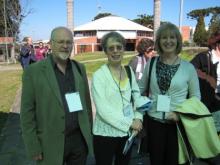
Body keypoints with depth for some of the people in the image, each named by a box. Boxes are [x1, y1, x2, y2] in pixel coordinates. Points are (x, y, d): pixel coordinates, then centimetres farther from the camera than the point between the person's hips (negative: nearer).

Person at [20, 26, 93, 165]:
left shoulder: (80, 68, 3)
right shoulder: (33, 71, -10)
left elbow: (86, 101, 9)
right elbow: (27, 112, -8)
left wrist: (89, 132, 9)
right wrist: (34, 148, -9)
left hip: (80, 139, 4)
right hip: (51, 143, -3)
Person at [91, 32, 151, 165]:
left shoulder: (129, 71, 3)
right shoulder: (99, 75, -13)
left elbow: (137, 97, 8)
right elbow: (103, 109, -19)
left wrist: (138, 118, -8)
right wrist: (129, 123, -17)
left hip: (127, 132, 5)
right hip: (105, 134, -4)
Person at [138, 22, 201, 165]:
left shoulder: (188, 67, -6)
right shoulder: (151, 63, -1)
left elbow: (196, 96, 0)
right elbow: (141, 88, 11)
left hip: (178, 123, -1)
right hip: (154, 121, 1)